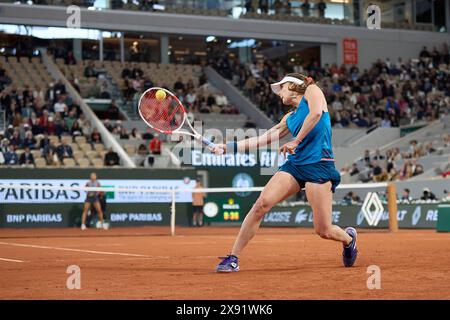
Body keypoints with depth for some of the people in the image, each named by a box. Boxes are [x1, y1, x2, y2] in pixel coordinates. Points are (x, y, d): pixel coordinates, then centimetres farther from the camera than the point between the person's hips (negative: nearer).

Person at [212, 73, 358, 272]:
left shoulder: (312, 90, 6)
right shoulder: (289, 118, 23)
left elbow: (316, 113, -14)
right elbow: (262, 140, 23)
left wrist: (296, 141, -12)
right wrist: (228, 147, 18)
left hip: (319, 165, -6)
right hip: (294, 164, 6)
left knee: (323, 231, -7)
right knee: (261, 204, -15)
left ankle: (349, 238, 28)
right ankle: (233, 259, -11)